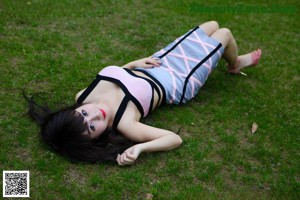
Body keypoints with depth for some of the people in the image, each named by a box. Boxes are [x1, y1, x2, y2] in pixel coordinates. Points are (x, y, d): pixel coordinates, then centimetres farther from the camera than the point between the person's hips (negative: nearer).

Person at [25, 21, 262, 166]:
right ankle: (236, 64, 47)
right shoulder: (124, 124, -40)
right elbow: (176, 138, -35)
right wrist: (139, 147, -49)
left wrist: (135, 63, -12)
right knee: (224, 33, 8)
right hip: (175, 84, -5)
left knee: (213, 24, 21)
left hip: (153, 67, 5)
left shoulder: (82, 97, -23)